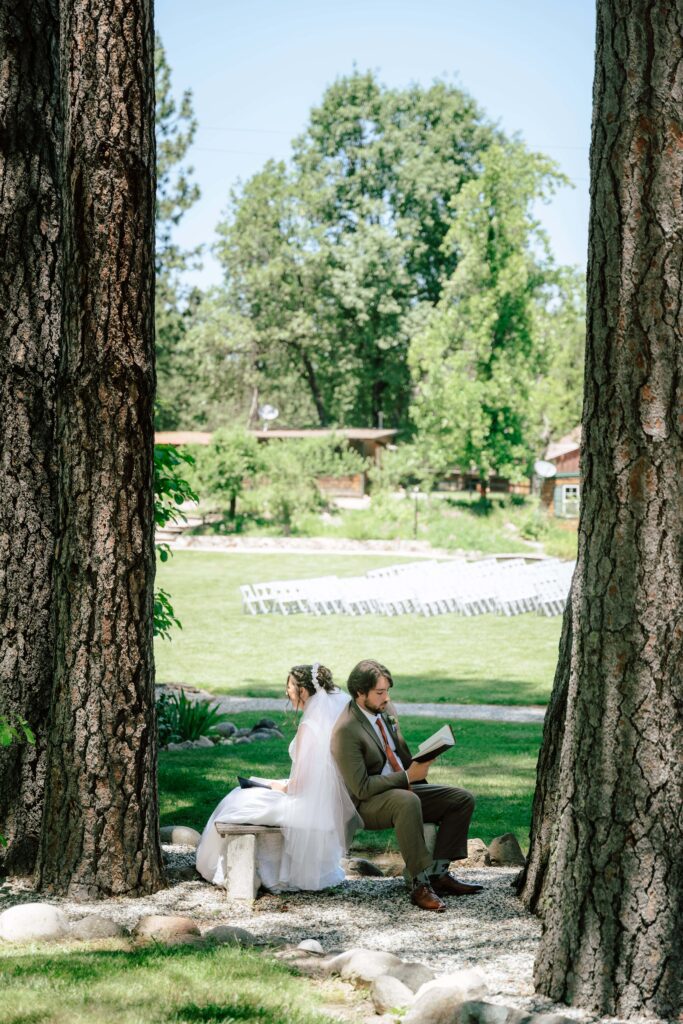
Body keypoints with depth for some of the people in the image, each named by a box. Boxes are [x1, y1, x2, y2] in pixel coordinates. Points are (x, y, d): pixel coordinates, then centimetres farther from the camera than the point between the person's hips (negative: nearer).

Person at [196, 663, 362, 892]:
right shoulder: (337, 716, 1)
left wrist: (279, 786, 1)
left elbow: (298, 784, -20)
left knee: (238, 802, 13)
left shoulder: (308, 727, -23)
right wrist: (286, 784, 16)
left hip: (311, 811, -8)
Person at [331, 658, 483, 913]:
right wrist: (407, 777, -23)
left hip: (403, 788, 9)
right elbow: (361, 788, -23)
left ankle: (439, 873, -8)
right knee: (408, 802, -40)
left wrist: (418, 771, 3)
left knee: (463, 799, -3)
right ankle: (421, 884, -37)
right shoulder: (346, 730, -21)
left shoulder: (382, 711, 5)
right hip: (368, 804, -9)